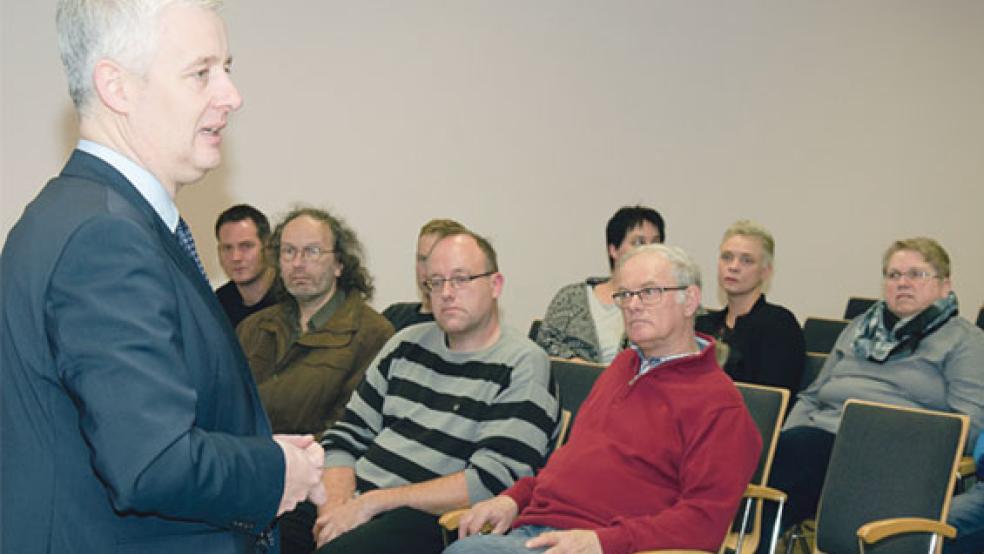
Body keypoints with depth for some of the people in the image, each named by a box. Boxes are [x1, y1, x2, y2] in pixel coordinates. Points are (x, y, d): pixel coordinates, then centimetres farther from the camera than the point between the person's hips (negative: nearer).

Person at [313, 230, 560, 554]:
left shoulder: (523, 365, -2)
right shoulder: (408, 344, 18)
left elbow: (493, 482, -13)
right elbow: (346, 437, 16)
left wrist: (372, 502, -13)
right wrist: (335, 505, -5)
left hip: (426, 520, -6)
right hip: (354, 503, 6)